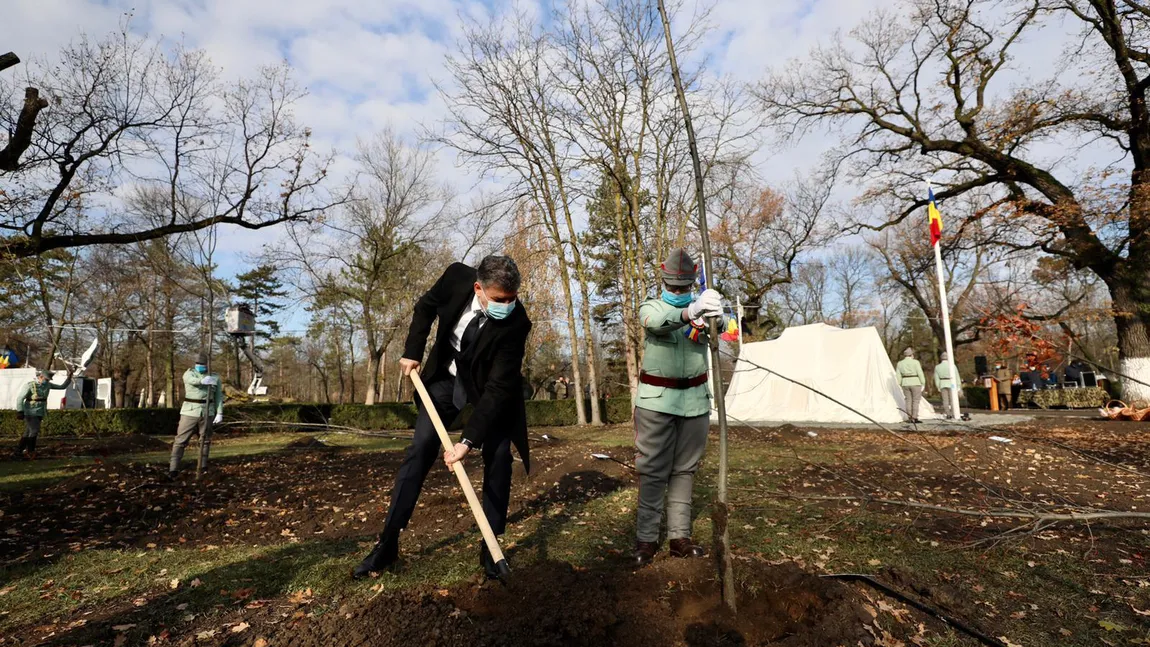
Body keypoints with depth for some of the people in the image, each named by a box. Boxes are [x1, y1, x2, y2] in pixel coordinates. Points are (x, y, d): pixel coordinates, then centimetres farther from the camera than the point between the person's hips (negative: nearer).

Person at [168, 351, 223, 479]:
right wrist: (202, 381, -47)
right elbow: (192, 380, -26)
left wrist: (220, 413, -4)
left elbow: (219, 396, 4)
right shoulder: (188, 373, 0)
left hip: (207, 413, 2)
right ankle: (173, 469, -4)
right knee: (180, 440, -5)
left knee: (205, 441, 10)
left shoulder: (215, 377, 6)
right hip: (190, 412, -2)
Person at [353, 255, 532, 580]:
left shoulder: (516, 322, -33)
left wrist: (468, 440, -36)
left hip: (490, 385, -1)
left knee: (498, 457, -10)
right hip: (447, 373, 2)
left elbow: (498, 388, -32)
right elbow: (425, 307, -3)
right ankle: (387, 543, 5)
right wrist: (412, 352, -8)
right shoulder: (457, 277, -27)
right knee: (420, 449, -3)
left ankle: (491, 548, 4)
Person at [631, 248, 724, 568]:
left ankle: (679, 536, 20)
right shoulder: (651, 307, 0)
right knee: (653, 471, 1)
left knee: (685, 469, 10)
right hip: (656, 400, -2)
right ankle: (646, 538, 10)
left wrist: (712, 315, -45)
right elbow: (657, 322, -26)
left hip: (695, 400, 3)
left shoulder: (702, 307, 5)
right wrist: (690, 311, -47)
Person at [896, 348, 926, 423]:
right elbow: (920, 373, -8)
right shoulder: (915, 362, -8)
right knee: (916, 401, 0)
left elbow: (898, 375, 5)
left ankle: (910, 418, 8)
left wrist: (900, 384, 12)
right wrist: (923, 383, 1)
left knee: (908, 401, 8)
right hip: (915, 383, -4)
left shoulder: (900, 363, 4)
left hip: (905, 384, 4)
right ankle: (914, 418, -4)